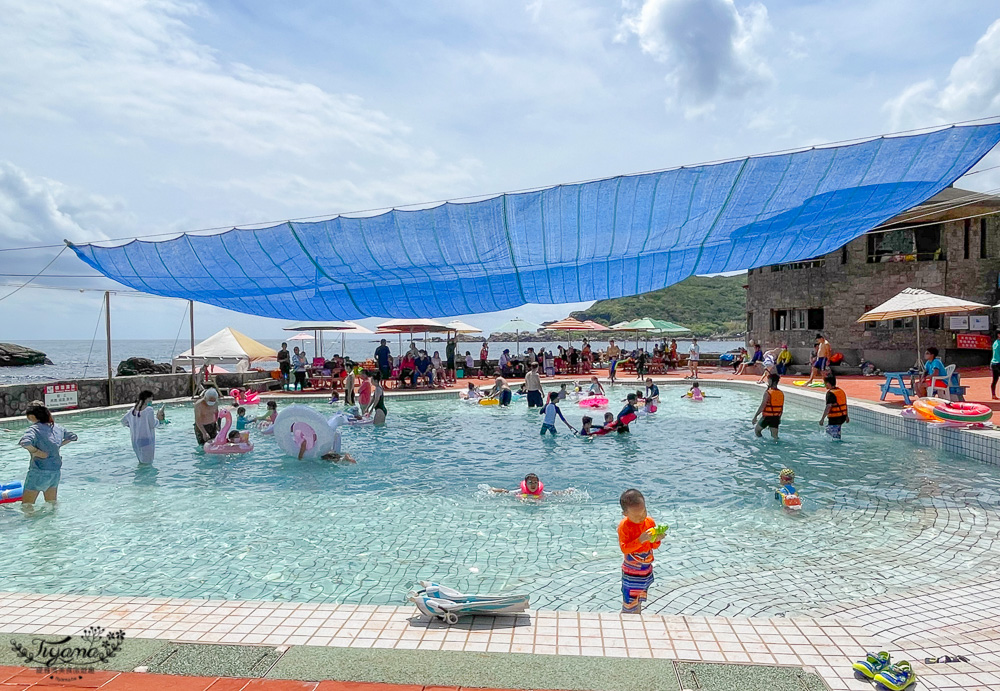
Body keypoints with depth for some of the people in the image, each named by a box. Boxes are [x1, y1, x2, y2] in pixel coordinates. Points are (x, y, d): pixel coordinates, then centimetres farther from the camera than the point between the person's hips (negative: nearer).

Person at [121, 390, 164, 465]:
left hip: (135, 441, 7)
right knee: (147, 463, -1)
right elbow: (152, 425, -12)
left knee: (141, 461, 20)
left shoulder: (133, 409, 5)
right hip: (146, 440, -7)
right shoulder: (149, 409, -16)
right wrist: (157, 418, 4)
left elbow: (123, 421, 17)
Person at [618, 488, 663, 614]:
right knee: (629, 602, -4)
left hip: (647, 568, 6)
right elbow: (624, 548, -23)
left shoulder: (650, 522, -3)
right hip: (631, 570, -5)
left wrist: (656, 539, -18)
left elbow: (654, 546, 4)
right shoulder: (624, 526, -19)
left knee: (639, 600, 21)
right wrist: (640, 540, -33)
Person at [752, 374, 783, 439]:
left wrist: (755, 417, -12)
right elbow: (782, 408, 11)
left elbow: (762, 407, -19)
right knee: (774, 436, 11)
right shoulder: (781, 393, 3)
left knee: (756, 430, 17)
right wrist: (779, 418, 23)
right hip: (776, 417, 5)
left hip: (767, 417, -5)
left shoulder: (767, 393, -17)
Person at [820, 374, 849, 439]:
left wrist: (822, 419, -24)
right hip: (842, 417, 9)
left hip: (834, 419, -9)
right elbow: (845, 404, 18)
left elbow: (828, 407, -25)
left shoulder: (830, 393, -18)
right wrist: (846, 416, 27)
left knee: (835, 438, -1)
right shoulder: (841, 391, 10)